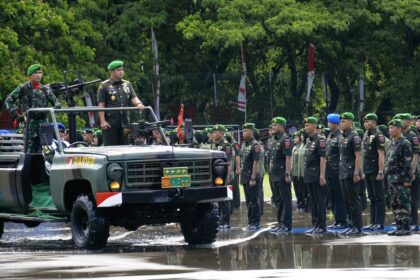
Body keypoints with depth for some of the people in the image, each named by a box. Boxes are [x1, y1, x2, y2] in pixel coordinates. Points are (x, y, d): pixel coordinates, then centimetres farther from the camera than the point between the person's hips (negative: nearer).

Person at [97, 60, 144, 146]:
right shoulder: (104, 86, 0)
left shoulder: (127, 84, 16)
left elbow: (133, 98, 11)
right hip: (110, 123, -5)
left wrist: (138, 104, -14)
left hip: (124, 122, 5)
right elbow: (101, 105, -4)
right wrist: (102, 121, -12)